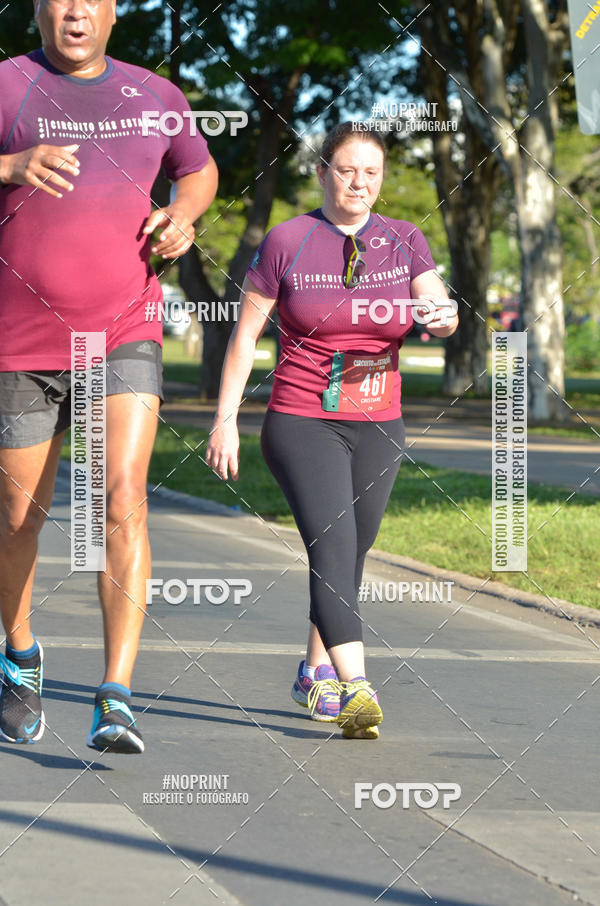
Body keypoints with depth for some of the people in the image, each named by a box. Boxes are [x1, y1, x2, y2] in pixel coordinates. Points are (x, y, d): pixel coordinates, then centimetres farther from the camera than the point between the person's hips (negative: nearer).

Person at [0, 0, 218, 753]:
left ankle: (116, 702, -20)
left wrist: (183, 217, 1)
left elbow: (199, 170, 25)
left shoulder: (153, 96, 6)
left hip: (124, 338, 1)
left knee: (123, 502, -17)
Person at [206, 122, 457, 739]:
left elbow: (439, 313, -7)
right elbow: (245, 333, 2)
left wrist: (444, 316, -31)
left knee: (349, 556, 12)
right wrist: (225, 419, -2)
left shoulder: (404, 242, 5)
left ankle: (315, 674, 31)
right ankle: (355, 689, -32)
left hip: (377, 427, 4)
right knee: (331, 545, -20)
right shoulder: (287, 242, -3)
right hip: (301, 423, -4)